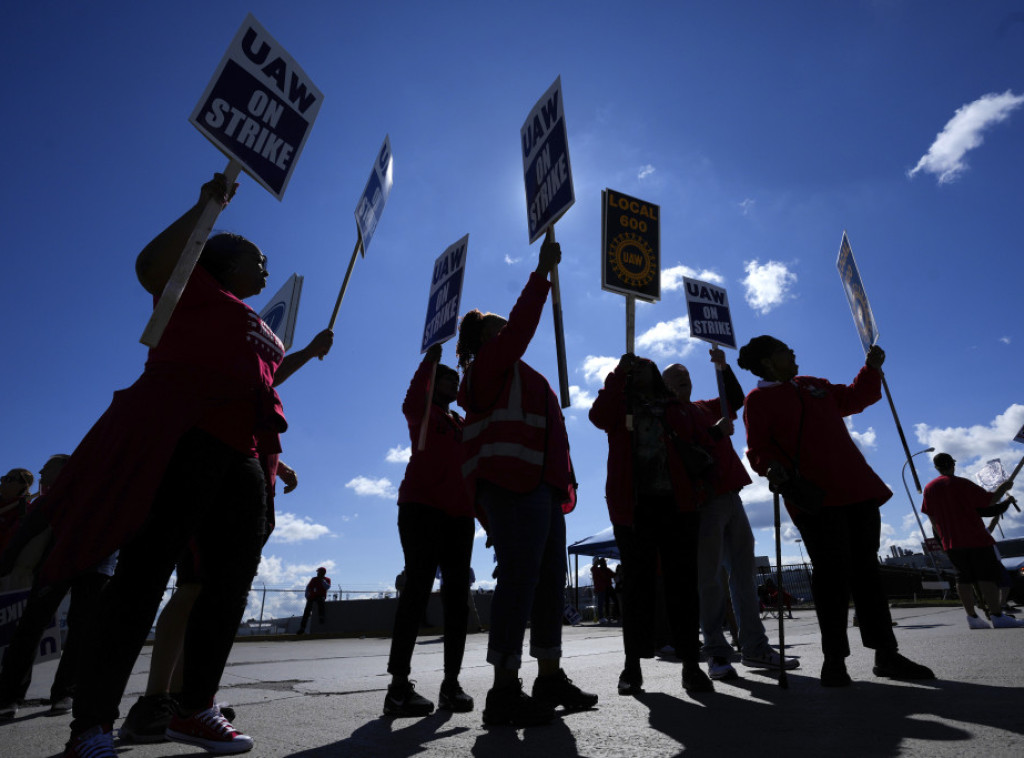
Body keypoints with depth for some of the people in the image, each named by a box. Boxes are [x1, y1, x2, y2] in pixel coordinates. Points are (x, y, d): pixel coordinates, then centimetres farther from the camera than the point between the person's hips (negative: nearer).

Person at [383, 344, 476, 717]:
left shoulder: (463, 424, 25)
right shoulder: (422, 411, 7)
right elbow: (412, 399, -15)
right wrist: (431, 357, -14)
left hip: (459, 514, 6)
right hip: (421, 508, -6)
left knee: (457, 595, 3)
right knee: (418, 587, -11)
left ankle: (451, 682, 9)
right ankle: (399, 685, -6)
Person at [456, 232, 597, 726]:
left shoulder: (515, 375, 31)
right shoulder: (490, 364, 5)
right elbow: (522, 323, -5)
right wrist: (543, 271, 0)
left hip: (541, 486, 10)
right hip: (513, 482, -10)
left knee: (549, 580, 8)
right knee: (520, 578, -14)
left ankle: (550, 679, 15)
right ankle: (505, 690, -9)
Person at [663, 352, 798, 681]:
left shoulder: (704, 408, 21)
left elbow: (736, 400, 20)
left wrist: (723, 367, 9)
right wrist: (716, 431, -18)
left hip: (729, 496, 8)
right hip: (703, 500, -7)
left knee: (744, 572, 9)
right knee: (710, 578, -5)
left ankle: (754, 646, 18)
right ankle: (716, 653, 2)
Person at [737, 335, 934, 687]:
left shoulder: (812, 385, 22)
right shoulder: (758, 399, 0)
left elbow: (852, 398, 33)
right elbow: (757, 447, -7)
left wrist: (872, 367, 24)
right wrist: (773, 468, -25)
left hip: (855, 488, 7)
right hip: (812, 496, -6)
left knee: (866, 568, 9)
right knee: (832, 570, -7)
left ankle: (886, 654, 18)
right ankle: (834, 658, 6)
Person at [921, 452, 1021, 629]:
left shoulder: (929, 488, 7)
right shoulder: (962, 484, -8)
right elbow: (990, 500, -6)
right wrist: (1003, 488, 12)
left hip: (951, 543, 4)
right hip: (975, 538, -4)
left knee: (964, 578, 8)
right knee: (987, 576, -3)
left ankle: (972, 617, 8)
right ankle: (997, 616, -8)